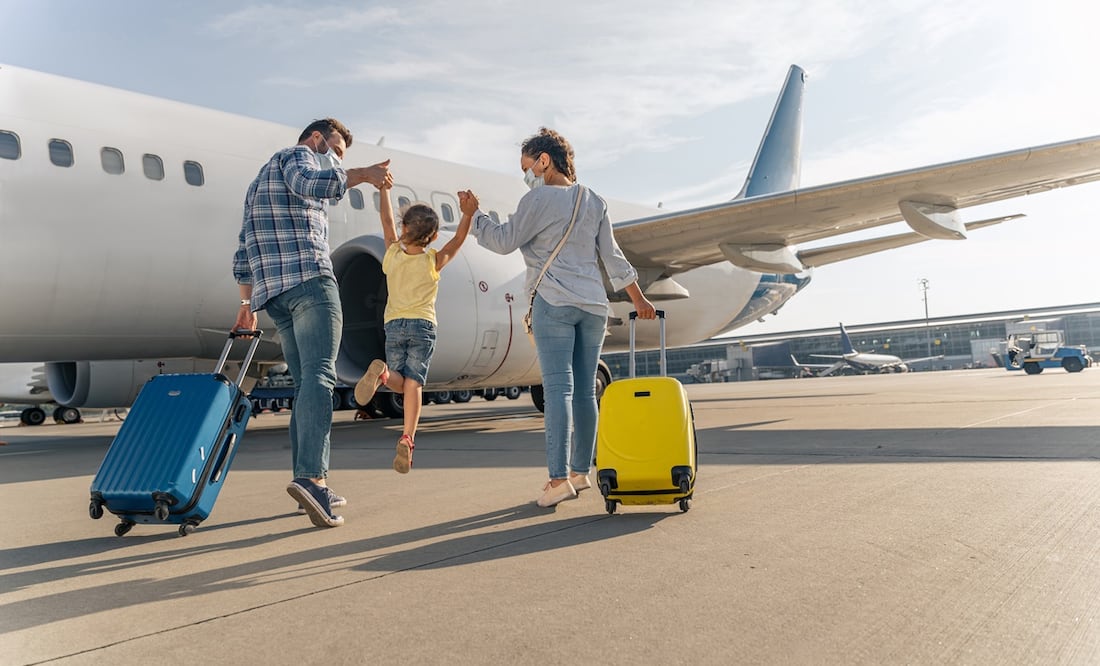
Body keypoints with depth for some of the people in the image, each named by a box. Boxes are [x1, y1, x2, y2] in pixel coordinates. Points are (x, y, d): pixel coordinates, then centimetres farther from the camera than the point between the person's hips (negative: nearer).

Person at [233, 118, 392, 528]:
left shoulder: (260, 181, 35)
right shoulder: (298, 155, 8)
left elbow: (243, 252, 29)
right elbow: (308, 183, -19)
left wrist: (247, 303, 29)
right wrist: (362, 175, -17)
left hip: (271, 292, 9)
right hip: (308, 279, -9)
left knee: (305, 384, 6)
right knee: (319, 375, -18)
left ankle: (313, 489, 3)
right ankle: (310, 477, -31)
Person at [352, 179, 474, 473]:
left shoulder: (393, 254, 5)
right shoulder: (433, 262, -2)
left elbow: (387, 220, 15)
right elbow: (458, 239, -2)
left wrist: (384, 189, 24)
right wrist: (468, 214, -15)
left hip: (393, 326, 2)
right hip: (423, 325, -2)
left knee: (399, 381, 9)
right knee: (413, 383, -6)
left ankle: (382, 372, -26)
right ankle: (407, 441, -18)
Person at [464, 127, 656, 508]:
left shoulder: (539, 199, -4)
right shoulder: (594, 202, 15)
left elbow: (505, 241, -2)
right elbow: (612, 257, 15)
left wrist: (473, 214, 11)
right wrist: (638, 298, 23)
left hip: (554, 303, -6)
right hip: (594, 305, 6)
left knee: (558, 387, -10)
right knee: (585, 391, 8)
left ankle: (559, 478, -14)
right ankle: (581, 472, 16)